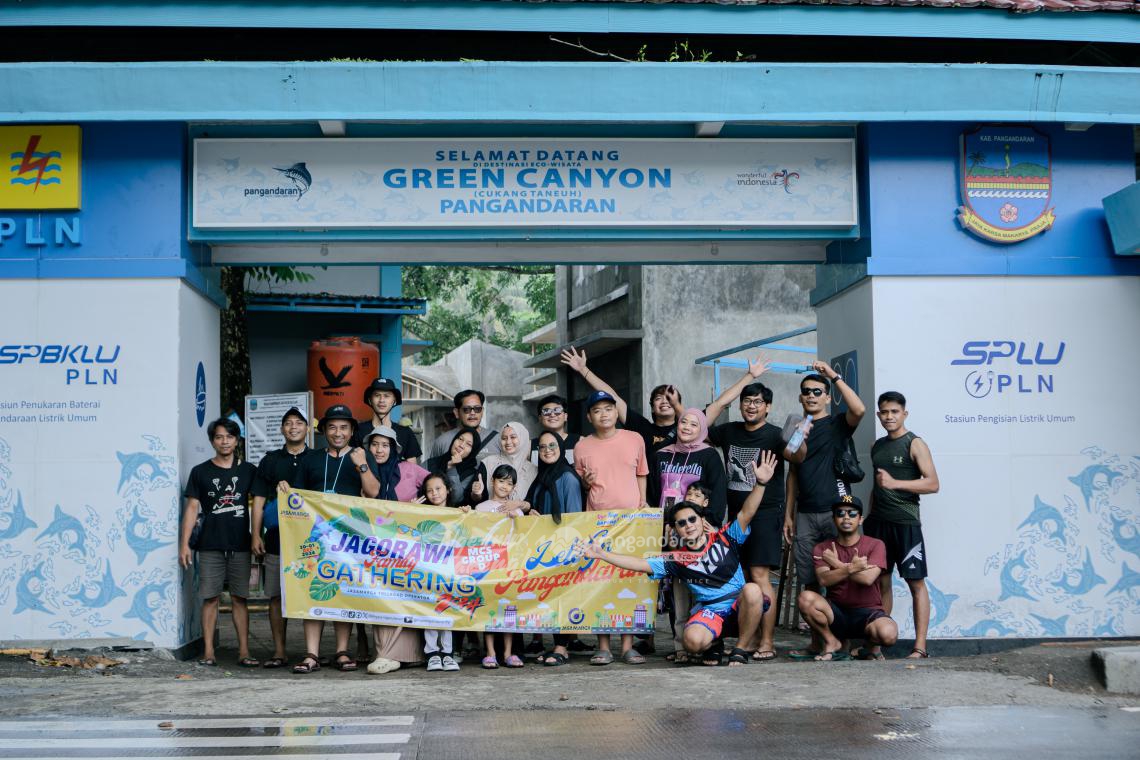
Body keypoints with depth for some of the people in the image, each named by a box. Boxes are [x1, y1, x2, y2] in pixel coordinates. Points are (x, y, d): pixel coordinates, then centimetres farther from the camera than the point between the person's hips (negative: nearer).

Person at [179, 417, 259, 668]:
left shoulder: (248, 471, 8)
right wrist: (184, 544, -2)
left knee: (240, 598, 3)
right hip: (210, 546, -1)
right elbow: (192, 508, 4)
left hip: (240, 546, 1)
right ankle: (209, 652, 5)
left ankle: (244, 652, 5)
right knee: (210, 598, 0)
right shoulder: (200, 472, 6)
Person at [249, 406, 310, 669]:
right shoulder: (270, 461, 12)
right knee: (276, 596, 1)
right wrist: (256, 535, 2)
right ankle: (279, 652, 6)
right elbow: (259, 500, 10)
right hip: (276, 540, 2)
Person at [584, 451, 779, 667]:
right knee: (692, 641, -33)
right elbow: (641, 564, 4)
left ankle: (743, 647, -13)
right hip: (709, 610, 0)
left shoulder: (725, 538, 5)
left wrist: (760, 483, -23)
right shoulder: (677, 560, 8)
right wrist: (602, 554, -4)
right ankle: (712, 645, 7)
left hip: (740, 605, 0)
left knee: (751, 590, -35)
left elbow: (745, 514, -7)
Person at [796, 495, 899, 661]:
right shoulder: (821, 549, 4)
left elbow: (867, 578, -17)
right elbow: (824, 580, -13)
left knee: (888, 634, -34)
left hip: (867, 612, -1)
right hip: (836, 613, 1)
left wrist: (837, 564, -11)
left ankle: (869, 643, 7)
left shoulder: (875, 545, -1)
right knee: (805, 597, -29)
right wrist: (851, 568, -23)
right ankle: (832, 643, -5)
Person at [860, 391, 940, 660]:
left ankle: (919, 647, -4)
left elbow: (932, 483, -12)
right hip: (878, 522, 6)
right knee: (881, 581, 7)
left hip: (905, 522, -6)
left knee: (916, 582, -4)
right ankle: (876, 646, 9)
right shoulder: (877, 446, 16)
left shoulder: (914, 444, -4)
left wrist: (895, 483, -19)